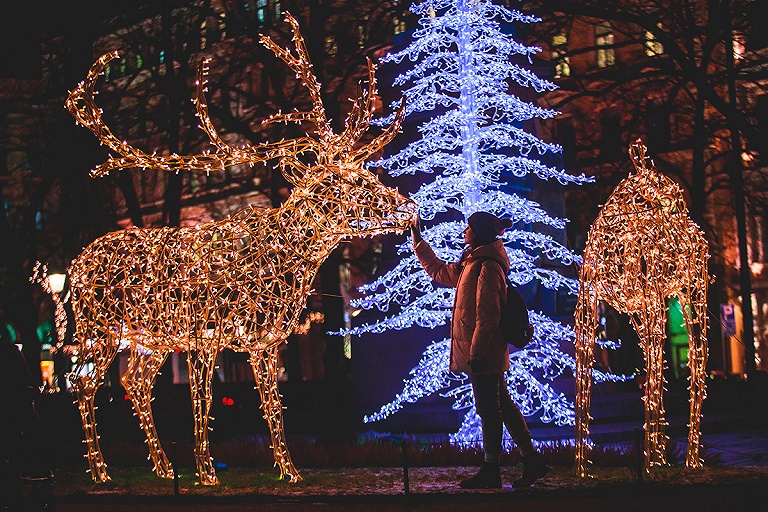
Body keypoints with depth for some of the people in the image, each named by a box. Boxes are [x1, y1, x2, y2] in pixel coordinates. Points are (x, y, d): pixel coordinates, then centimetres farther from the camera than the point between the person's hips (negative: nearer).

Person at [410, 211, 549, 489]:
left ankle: (490, 471, 3)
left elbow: (487, 315, -20)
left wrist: (477, 352, -23)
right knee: (501, 405, 12)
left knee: (489, 409, -3)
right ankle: (531, 458, 15)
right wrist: (416, 237, 32)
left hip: (484, 352, -10)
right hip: (482, 352, 10)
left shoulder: (487, 266, -14)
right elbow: (438, 270, 31)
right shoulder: (471, 263, 16)